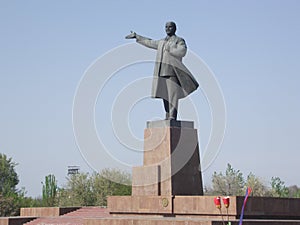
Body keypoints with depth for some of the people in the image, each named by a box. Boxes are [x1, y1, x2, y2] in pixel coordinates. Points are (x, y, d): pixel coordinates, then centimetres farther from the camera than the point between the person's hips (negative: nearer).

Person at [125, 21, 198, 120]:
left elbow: (182, 52, -15)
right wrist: (136, 36, 40)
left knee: (173, 96, -13)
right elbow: (149, 43, 34)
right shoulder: (162, 42, 22)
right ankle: (168, 118, 6)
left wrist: (169, 50, -10)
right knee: (165, 96, 4)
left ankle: (172, 118, -18)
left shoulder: (179, 41, 3)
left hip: (172, 72, -6)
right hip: (161, 72, 6)